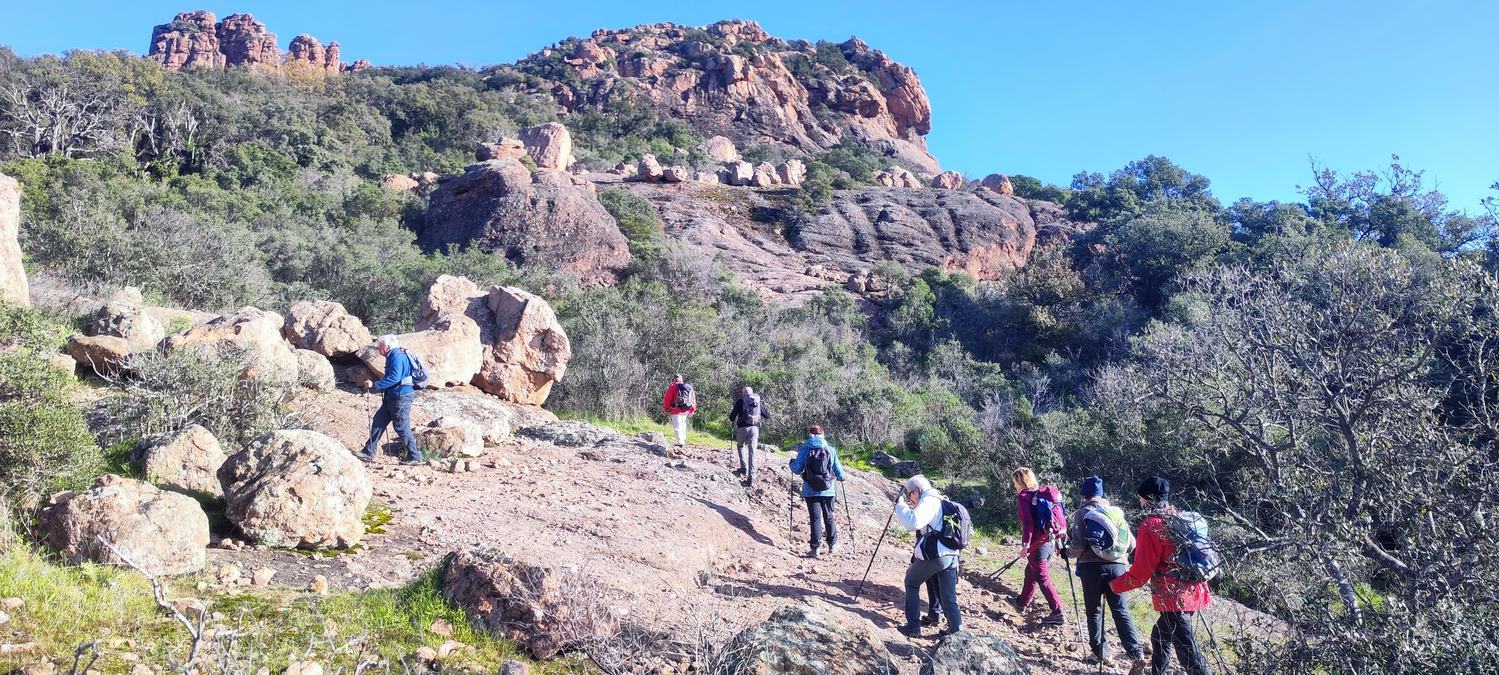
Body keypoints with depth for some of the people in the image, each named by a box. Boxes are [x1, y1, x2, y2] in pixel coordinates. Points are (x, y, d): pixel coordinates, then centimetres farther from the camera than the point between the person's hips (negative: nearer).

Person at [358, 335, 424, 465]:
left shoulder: (397, 357, -16)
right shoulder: (393, 356, 16)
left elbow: (394, 378, -27)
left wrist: (375, 385, -25)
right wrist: (374, 385, 17)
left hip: (401, 397, -11)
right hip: (392, 397, 11)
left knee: (401, 427, -6)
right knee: (378, 421, 11)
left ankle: (415, 457, 2)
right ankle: (369, 453, 16)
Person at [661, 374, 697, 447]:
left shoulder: (673, 387, -4)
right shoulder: (689, 387, 12)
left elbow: (667, 399, -5)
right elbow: (693, 399, 14)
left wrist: (666, 409, 7)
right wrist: (692, 410, 21)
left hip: (676, 411, -6)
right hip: (686, 411, 6)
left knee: (677, 426, -4)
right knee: (683, 425, 20)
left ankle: (680, 442, -12)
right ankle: (683, 440, 25)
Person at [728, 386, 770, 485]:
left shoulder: (740, 402, 1)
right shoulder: (759, 402, 11)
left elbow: (732, 417, 1)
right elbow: (767, 416, 16)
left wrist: (732, 421, 24)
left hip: (743, 428, -2)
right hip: (755, 428, 2)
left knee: (740, 446, 24)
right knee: (752, 452, 4)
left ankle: (744, 468, 10)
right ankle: (751, 476, -3)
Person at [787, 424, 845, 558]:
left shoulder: (804, 449, -5)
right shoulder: (830, 450, -1)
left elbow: (797, 469, -2)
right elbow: (839, 471, 4)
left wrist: (792, 462, 19)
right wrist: (841, 477, 27)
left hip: (811, 492, -1)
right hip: (828, 491, 1)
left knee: (815, 518, 4)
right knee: (828, 517, 16)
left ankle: (815, 547, 1)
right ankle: (832, 544, 23)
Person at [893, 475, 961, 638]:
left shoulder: (928, 501, -7)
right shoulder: (940, 501, 23)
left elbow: (913, 522, -25)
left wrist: (900, 505, -12)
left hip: (932, 556, -8)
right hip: (951, 556, 8)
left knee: (911, 583, 13)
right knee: (949, 598, 10)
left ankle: (913, 627, 14)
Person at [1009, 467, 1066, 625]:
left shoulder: (1023, 496, -10)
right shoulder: (1042, 493, 14)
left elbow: (1028, 522, -19)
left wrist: (1026, 544, -18)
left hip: (1038, 542, -9)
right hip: (1051, 541, 9)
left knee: (1043, 578, -2)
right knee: (1031, 571, 22)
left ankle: (1057, 612, -4)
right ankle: (1021, 603, 37)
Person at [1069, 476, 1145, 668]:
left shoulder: (1082, 513, -1)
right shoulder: (1116, 511, 9)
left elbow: (1078, 546, -9)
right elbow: (1130, 543, 9)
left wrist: (1071, 551, 12)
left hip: (1091, 567, -3)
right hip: (1117, 565, 3)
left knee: (1094, 611, 10)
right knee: (1121, 610, 9)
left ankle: (1100, 653, 13)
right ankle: (1136, 652, 2)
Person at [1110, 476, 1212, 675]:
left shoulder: (1151, 525, -14)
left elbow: (1140, 572, -14)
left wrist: (1115, 585, 0)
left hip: (1174, 597, -9)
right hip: (1192, 592, 9)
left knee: (1188, 653, -5)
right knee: (1160, 637, 24)